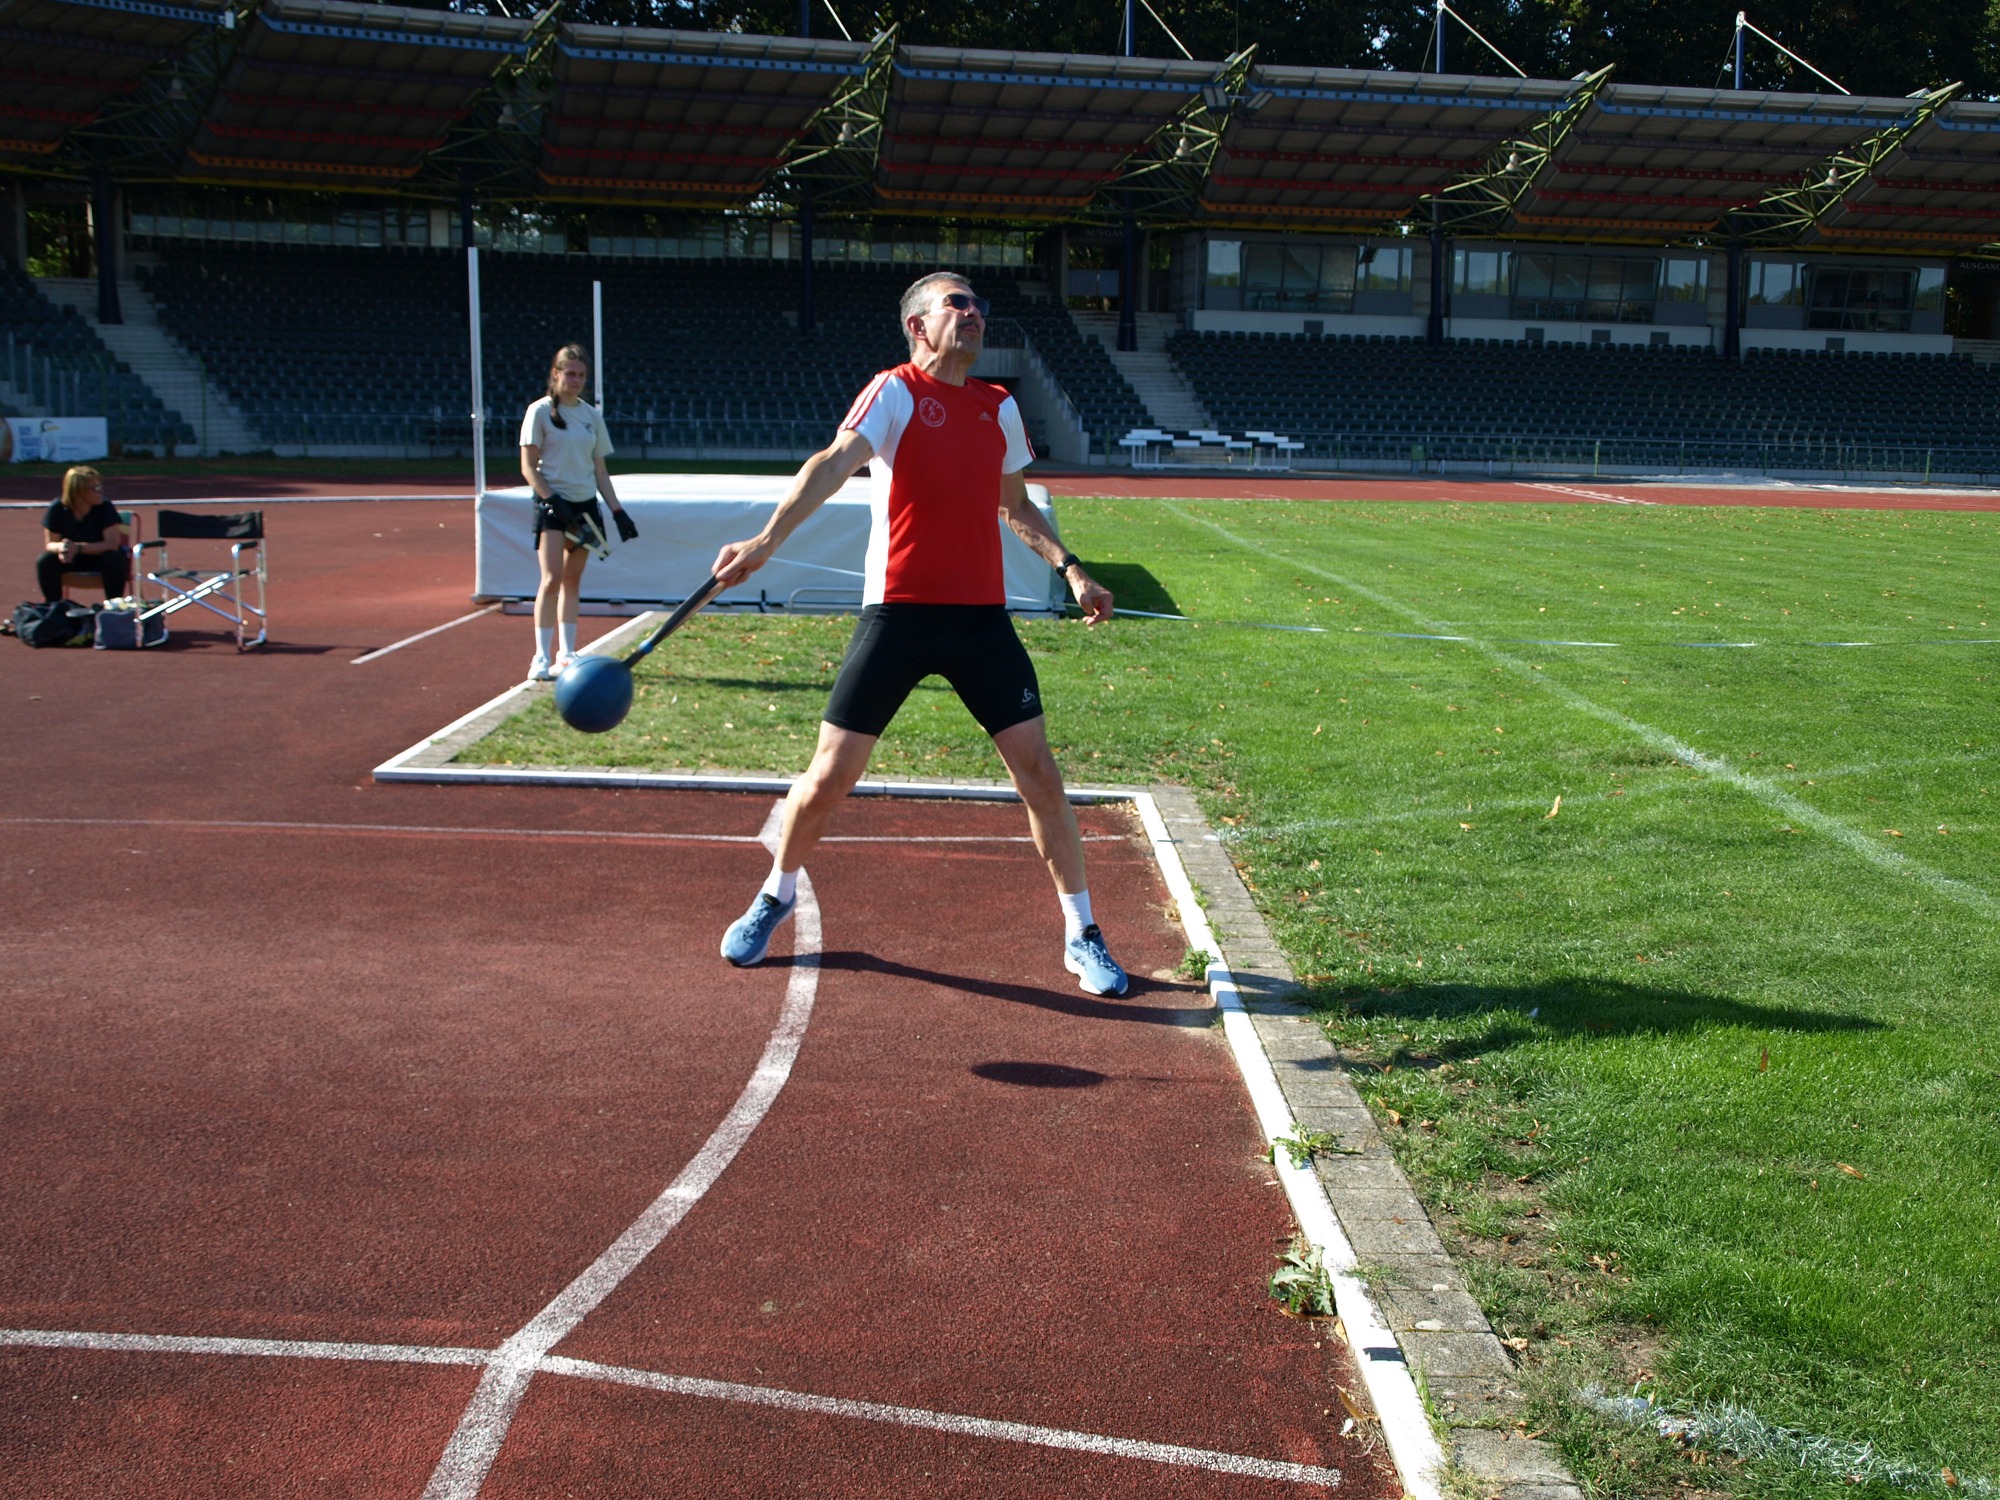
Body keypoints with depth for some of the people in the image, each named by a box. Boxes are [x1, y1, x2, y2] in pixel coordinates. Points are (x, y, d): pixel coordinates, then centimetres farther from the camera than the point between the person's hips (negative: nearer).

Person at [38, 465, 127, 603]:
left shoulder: (105, 508, -17)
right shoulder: (57, 509, -12)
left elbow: (112, 544, -24)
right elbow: (50, 544, -9)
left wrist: (78, 548, -35)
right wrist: (60, 547, -36)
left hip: (100, 557, -2)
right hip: (71, 560, 2)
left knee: (115, 561, -33)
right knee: (45, 562, -23)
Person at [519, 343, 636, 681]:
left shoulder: (592, 415, 11)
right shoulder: (540, 411, -3)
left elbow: (600, 470, 14)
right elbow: (528, 468, -6)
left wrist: (618, 511, 7)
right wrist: (553, 500, -18)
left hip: (585, 505, 5)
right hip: (552, 505, -5)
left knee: (572, 580, 8)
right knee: (551, 579, -13)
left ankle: (566, 654, 15)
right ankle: (542, 658, -11)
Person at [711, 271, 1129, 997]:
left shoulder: (1000, 407, 12)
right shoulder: (894, 391, -5)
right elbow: (835, 462, -22)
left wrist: (1068, 568, 15)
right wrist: (766, 540, -36)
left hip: (982, 613, 4)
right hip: (899, 610, -4)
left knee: (1038, 768, -2)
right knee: (829, 777, 1)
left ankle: (1081, 936, 12)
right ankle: (777, 895, 29)